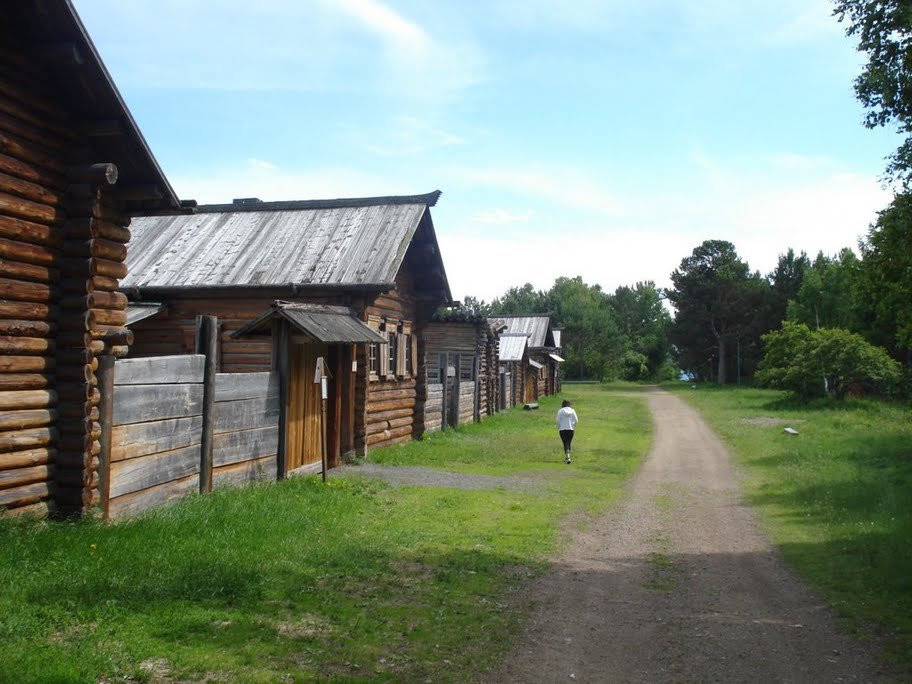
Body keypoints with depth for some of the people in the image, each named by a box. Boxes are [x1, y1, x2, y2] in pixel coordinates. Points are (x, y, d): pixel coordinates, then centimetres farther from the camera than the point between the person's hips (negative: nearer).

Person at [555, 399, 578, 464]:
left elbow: (558, 421, -5)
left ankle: (567, 457, -13)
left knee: (565, 444, 1)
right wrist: (573, 426, 15)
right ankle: (566, 457, 20)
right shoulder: (572, 411, 2)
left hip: (563, 429, -2)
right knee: (568, 443, 14)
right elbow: (576, 420, 0)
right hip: (571, 429, 2)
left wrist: (558, 427, 11)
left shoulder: (560, 411, -3)